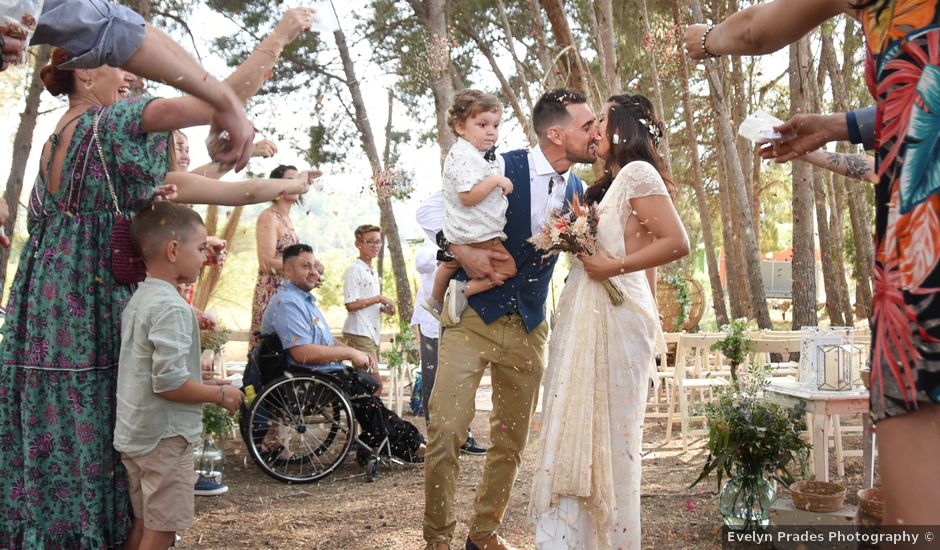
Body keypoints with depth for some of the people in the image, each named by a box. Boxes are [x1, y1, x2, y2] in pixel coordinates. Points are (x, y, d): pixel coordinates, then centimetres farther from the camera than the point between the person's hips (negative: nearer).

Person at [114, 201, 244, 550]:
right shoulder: (171, 307, -20)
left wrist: (205, 386, 14)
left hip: (134, 432, 9)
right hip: (165, 436, -9)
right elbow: (169, 382, -25)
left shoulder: (138, 299, 9)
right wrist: (220, 395, -11)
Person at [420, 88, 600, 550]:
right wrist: (462, 250, -19)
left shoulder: (576, 190, 4)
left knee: (511, 441, 10)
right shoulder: (501, 169, -11)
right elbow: (431, 212, -4)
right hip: (473, 316, -5)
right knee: (446, 432, -10)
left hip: (528, 329, 5)